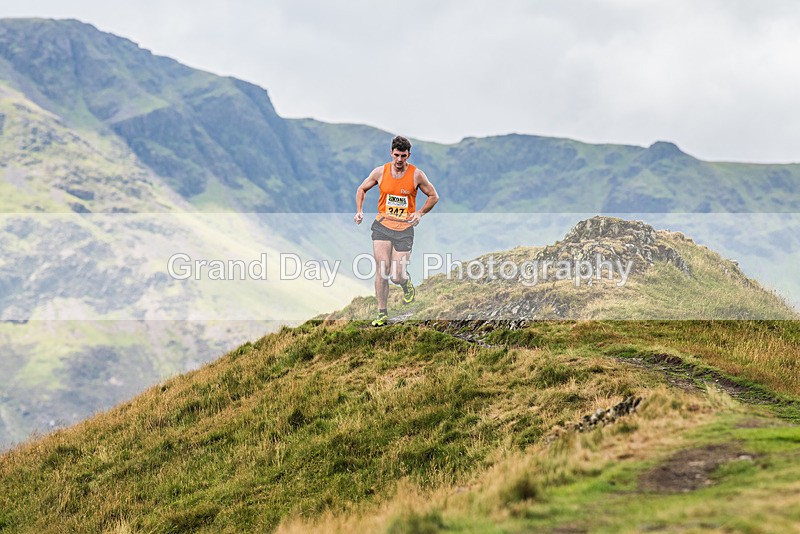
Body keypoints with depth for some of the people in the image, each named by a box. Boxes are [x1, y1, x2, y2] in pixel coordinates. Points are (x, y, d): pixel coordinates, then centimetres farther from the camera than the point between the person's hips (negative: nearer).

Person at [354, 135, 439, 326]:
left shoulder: (417, 175, -5)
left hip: (404, 229, -1)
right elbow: (361, 189, 15)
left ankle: (407, 284, 32)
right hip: (382, 225, 1)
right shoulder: (380, 172, 0)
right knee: (382, 271, -8)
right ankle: (382, 313, 4)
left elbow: (433, 196, 7)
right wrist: (359, 211, 0)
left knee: (397, 276, -6)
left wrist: (420, 213, -8)